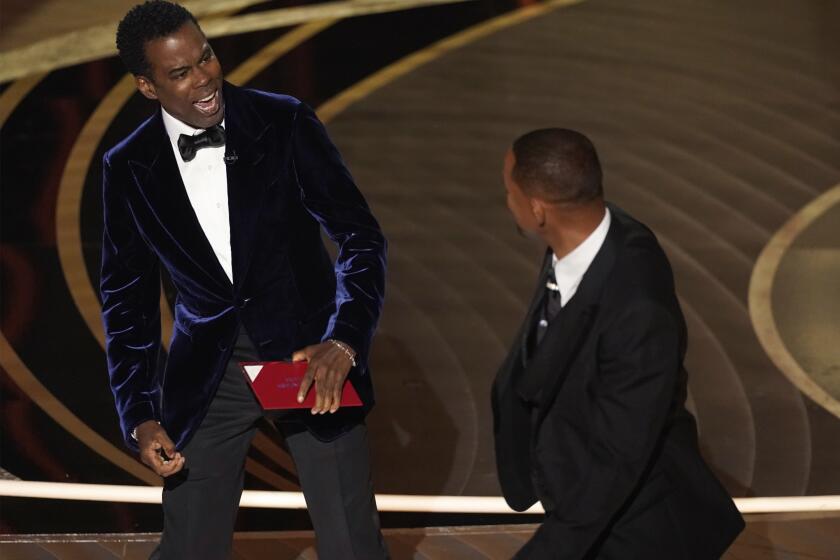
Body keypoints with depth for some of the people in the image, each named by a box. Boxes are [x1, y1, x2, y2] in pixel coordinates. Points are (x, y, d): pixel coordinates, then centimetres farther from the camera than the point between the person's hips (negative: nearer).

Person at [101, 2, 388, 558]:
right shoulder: (128, 169, -4)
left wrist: (345, 341, -24)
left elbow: (361, 237, -9)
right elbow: (127, 298, 4)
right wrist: (140, 416, -4)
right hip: (208, 373, 2)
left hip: (310, 354, -1)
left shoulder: (285, 124, -11)